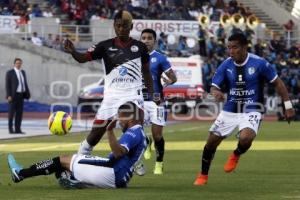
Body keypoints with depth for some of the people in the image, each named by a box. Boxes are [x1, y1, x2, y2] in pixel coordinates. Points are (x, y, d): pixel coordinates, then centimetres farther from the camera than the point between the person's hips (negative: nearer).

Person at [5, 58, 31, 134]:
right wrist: (9, 96, -17)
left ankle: (17, 129, 5)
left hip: (21, 95, 6)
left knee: (19, 113, 3)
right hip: (13, 95, -6)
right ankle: (10, 129, 2)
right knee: (11, 112, -4)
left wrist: (27, 94, 4)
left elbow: (25, 84, 15)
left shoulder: (23, 72, 14)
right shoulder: (10, 73, -5)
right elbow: (7, 85, -9)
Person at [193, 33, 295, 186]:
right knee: (211, 142, 4)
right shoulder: (226, 65, -6)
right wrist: (215, 92, -31)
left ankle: (236, 155, 6)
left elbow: (277, 83, -4)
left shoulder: (259, 63, -14)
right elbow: (214, 86, -5)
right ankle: (203, 176, 29)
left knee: (245, 138, -31)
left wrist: (288, 106, -4)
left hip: (251, 111, -3)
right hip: (229, 110, 4)